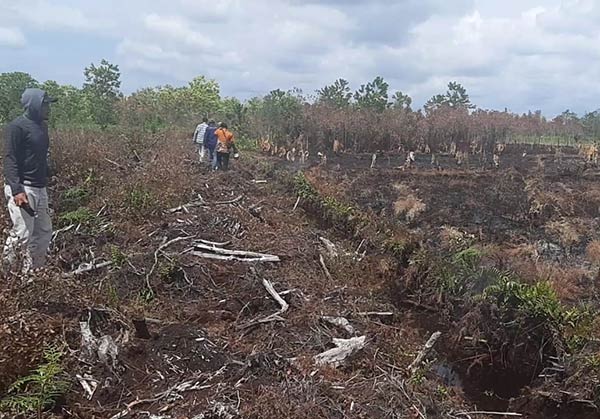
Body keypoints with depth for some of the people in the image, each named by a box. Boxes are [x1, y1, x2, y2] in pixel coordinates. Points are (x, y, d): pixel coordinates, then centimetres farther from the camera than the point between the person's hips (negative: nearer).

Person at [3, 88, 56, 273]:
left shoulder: (41, 126, 15)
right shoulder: (17, 126, -10)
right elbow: (10, 159, -15)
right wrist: (16, 190, -23)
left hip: (40, 188, 9)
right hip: (22, 188, -9)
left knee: (44, 232, 8)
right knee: (22, 234, -9)